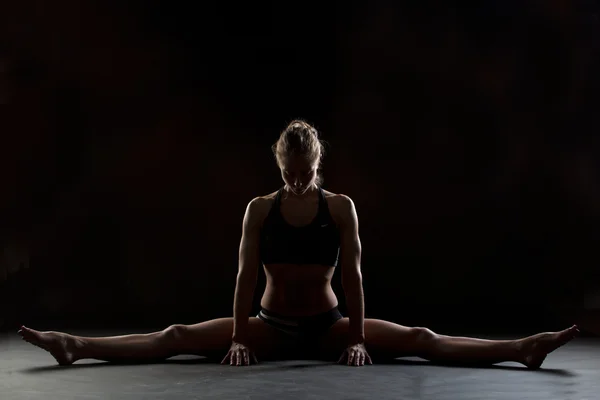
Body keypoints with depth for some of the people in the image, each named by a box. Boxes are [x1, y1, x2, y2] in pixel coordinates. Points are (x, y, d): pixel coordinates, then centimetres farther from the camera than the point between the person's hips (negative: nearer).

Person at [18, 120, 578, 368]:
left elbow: (352, 273, -11)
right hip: (271, 326, 1)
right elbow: (246, 274, -10)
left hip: (327, 326, -1)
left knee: (419, 339, -16)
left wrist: (357, 337, -17)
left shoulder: (340, 207, -7)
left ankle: (523, 348, -23)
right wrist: (238, 338, -17)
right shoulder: (260, 209, -5)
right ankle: (75, 346, -20)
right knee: (178, 337, -14)